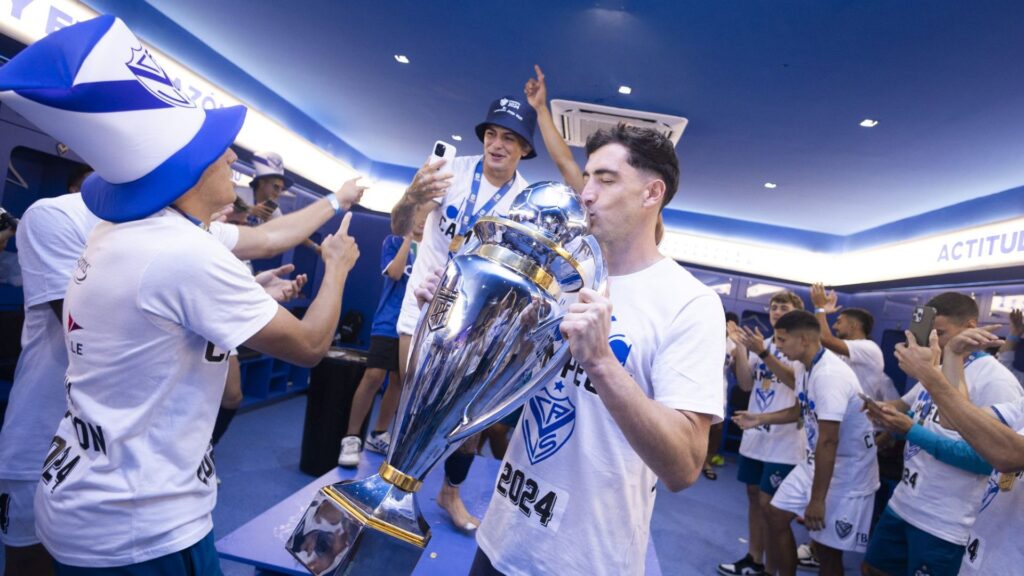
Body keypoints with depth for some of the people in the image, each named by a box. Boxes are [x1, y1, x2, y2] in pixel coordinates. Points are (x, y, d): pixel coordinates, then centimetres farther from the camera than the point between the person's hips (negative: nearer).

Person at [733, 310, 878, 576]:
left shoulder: (830, 375, -29)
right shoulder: (803, 367, 2)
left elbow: (828, 441, -28)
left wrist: (817, 500, -23)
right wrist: (759, 419, 16)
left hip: (846, 472, -9)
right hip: (815, 461, 9)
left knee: (827, 547, 3)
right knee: (777, 516, 12)